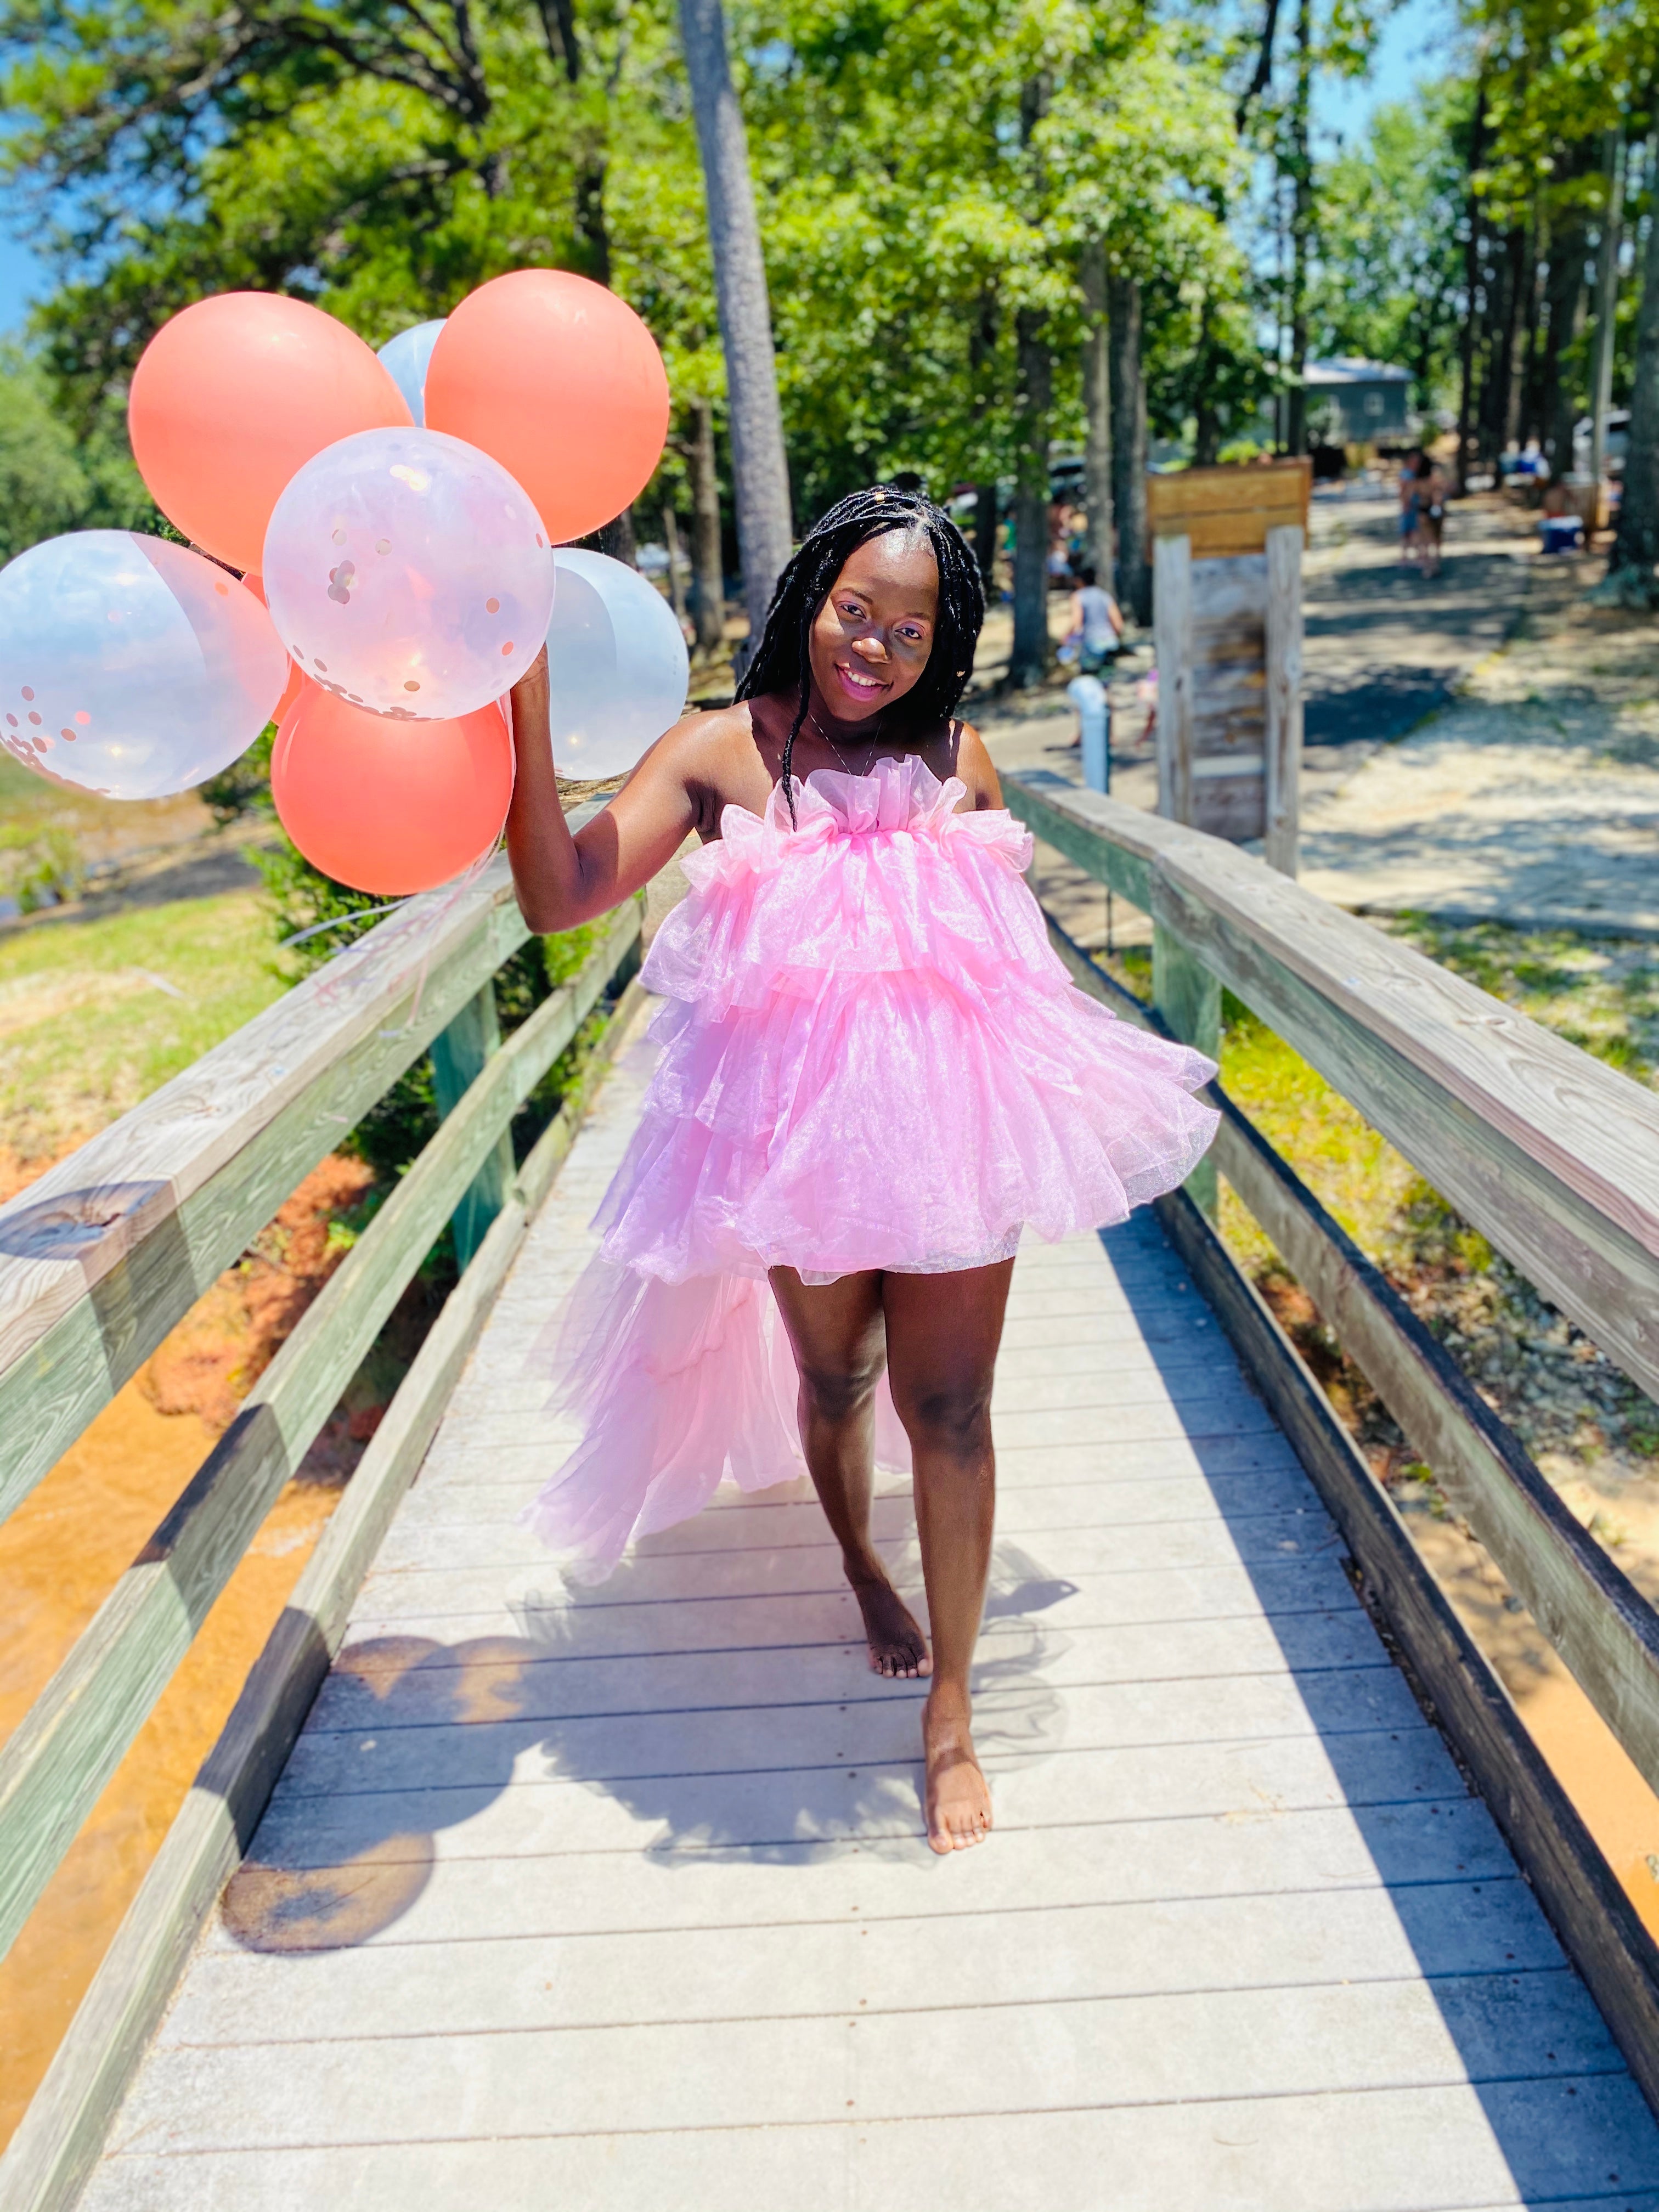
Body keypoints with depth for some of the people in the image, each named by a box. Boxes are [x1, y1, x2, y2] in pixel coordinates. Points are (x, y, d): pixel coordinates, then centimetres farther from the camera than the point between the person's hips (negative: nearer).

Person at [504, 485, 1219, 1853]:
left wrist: (1055, 1109, 12)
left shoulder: (958, 756, 3)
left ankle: (951, 1714, 22)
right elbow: (560, 896, -16)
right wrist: (527, 713, -25)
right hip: (795, 1120, -1)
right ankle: (863, 1565, 53)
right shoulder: (720, 755, -5)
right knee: (833, 1382, 19)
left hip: (955, 1111, 1)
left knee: (947, 1408, 4)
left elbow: (1013, 933, 16)